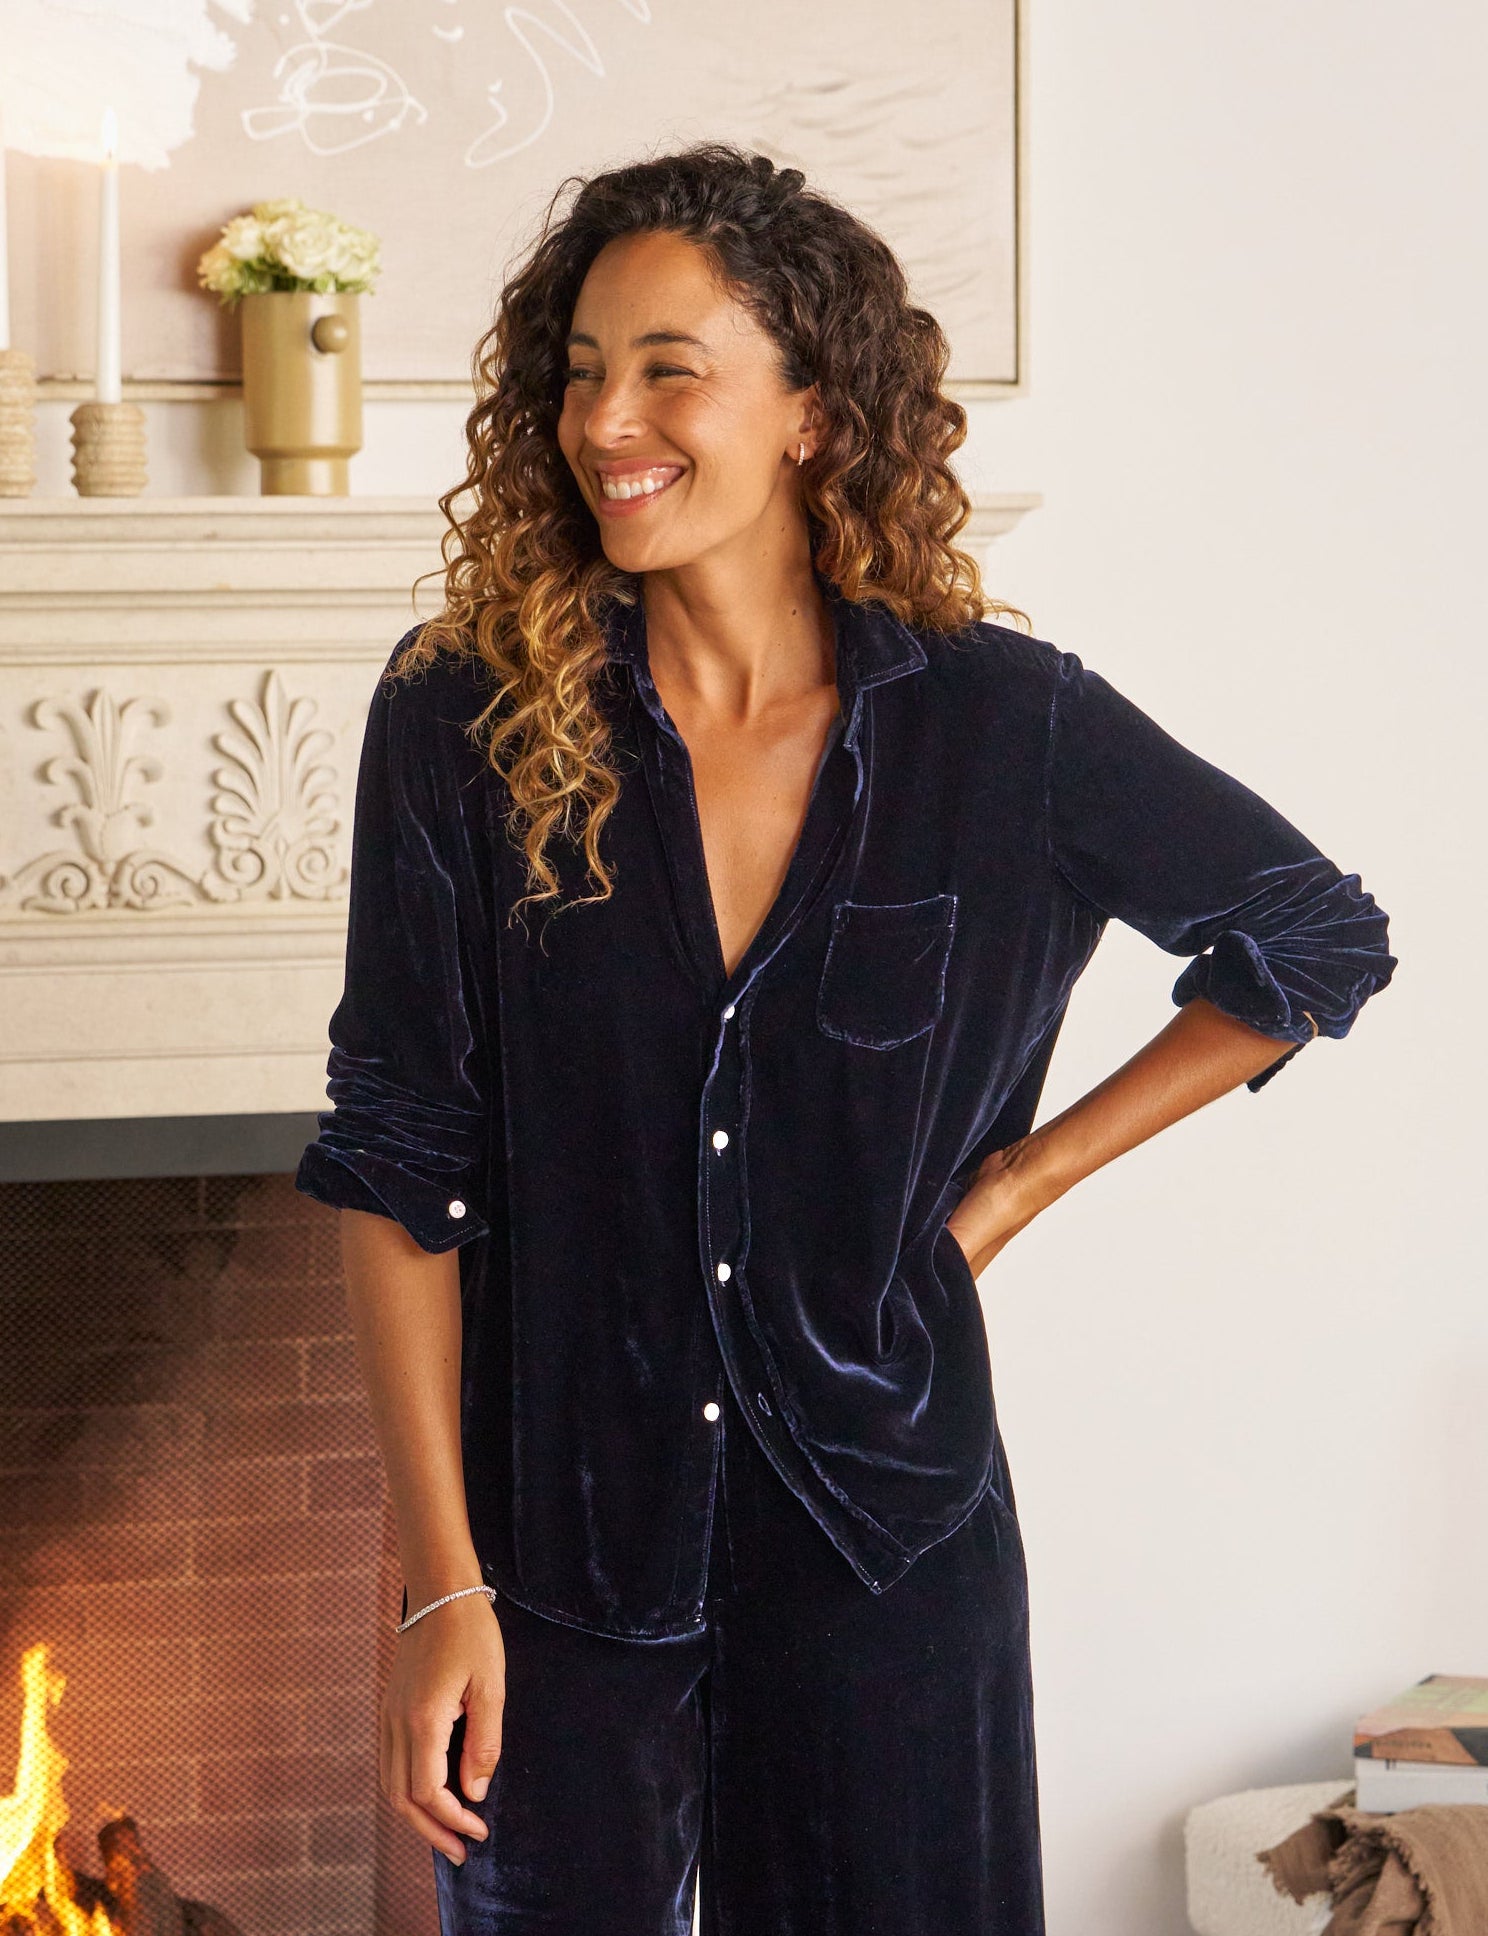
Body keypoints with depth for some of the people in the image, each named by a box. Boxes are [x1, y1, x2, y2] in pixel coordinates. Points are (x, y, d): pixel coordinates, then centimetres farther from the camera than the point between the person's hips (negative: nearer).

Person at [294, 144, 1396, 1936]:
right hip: (558, 1532, 0)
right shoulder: (462, 724, -6)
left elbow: (1320, 942, 9)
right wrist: (442, 1587, -10)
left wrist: (1018, 1181, 2)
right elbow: (395, 1169, -5)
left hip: (879, 1531, 0)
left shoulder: (1000, 725, -5)